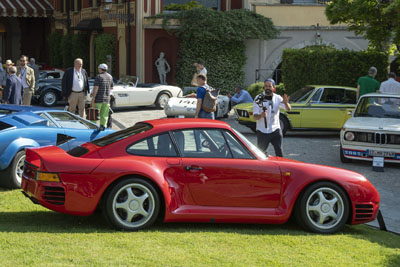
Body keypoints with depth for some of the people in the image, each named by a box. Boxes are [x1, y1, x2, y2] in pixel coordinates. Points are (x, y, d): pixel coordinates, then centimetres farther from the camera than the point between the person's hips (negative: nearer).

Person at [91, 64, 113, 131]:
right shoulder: (110, 77, 9)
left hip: (98, 98, -5)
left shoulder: (98, 76, -10)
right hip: (106, 98, 5)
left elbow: (96, 88, -17)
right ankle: (103, 126, 4)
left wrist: (93, 97, -15)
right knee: (104, 114, 9)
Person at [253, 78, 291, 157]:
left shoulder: (277, 98, 2)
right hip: (262, 131, 0)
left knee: (279, 152, -10)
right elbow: (255, 117, -10)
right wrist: (261, 115, -34)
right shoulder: (259, 99, -4)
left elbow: (288, 109, -9)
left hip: (275, 130, 0)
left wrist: (286, 103, -33)